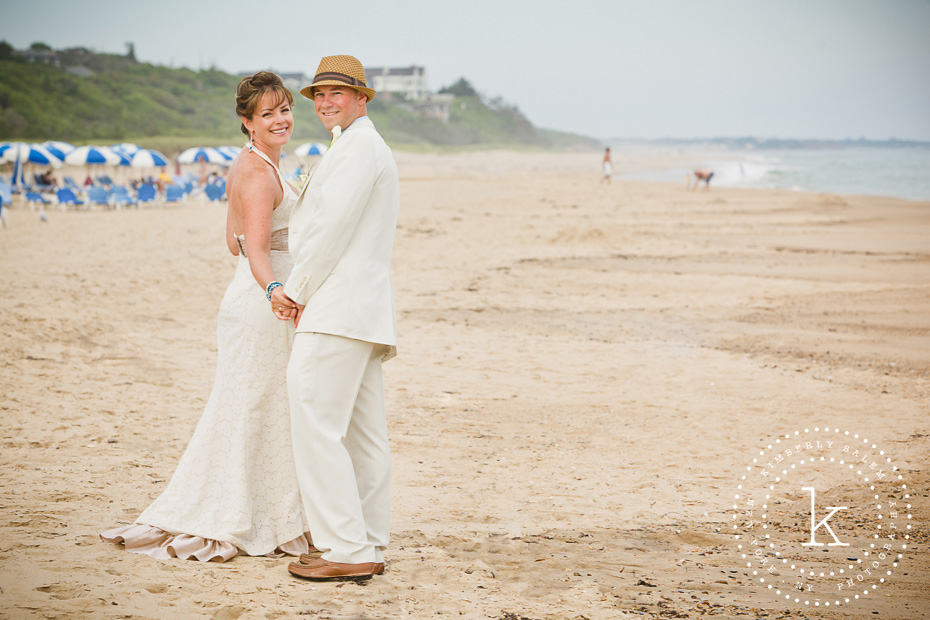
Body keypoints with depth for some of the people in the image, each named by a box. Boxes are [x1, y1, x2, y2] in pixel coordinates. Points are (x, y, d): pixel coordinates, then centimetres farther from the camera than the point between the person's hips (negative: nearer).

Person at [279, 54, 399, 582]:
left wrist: (296, 291, -7)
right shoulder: (375, 149, 25)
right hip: (366, 312, 11)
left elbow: (333, 227, -15)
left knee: (316, 425, -12)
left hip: (337, 307, -11)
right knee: (363, 434, 9)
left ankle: (347, 550, -13)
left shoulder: (357, 146, -9)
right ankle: (370, 547, 12)